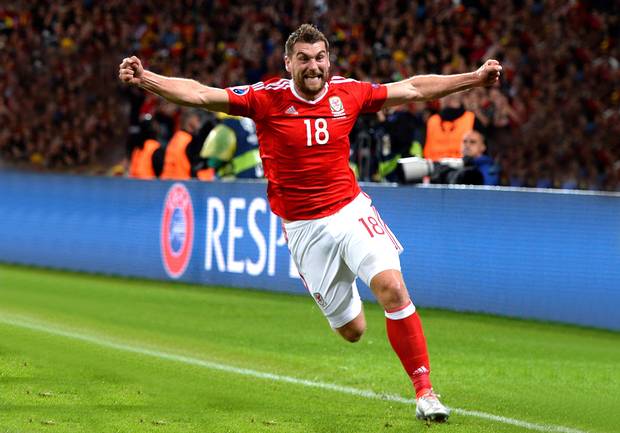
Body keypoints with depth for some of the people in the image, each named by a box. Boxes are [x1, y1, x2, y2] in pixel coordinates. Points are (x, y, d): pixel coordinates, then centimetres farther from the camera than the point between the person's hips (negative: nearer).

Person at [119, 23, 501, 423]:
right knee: (352, 330, 4)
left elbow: (412, 89, 10)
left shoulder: (347, 94, -3)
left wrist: (475, 77, 12)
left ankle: (425, 392, -14)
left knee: (392, 286, -23)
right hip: (304, 226, -1)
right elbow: (198, 94, -16)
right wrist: (144, 78, -30)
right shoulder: (267, 98, -10)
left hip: (350, 209, 1)